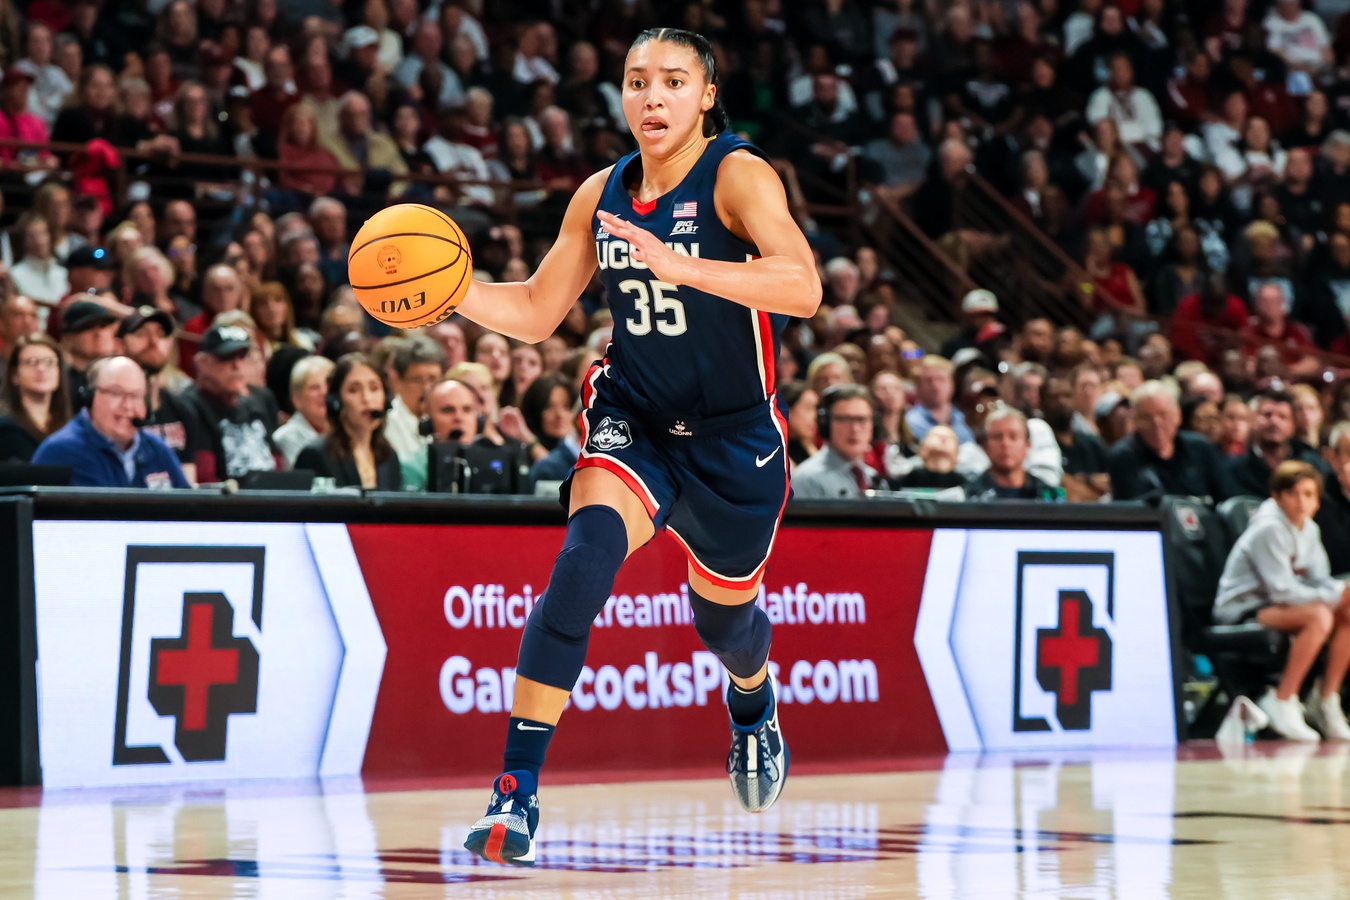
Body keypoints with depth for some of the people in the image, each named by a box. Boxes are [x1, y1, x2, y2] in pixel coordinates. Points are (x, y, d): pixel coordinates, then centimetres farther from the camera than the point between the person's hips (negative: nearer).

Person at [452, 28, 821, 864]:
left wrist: (679, 265, -43)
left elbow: (804, 290, -33)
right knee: (587, 551, -29)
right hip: (633, 419, 2)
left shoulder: (739, 176, -17)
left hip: (734, 438, -2)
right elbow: (536, 311, 9)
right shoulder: (602, 194, 0)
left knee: (724, 618, 19)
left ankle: (755, 708, 61)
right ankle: (517, 792, -32)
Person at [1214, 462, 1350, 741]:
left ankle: (1326, 698, -2)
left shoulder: (1310, 530, 9)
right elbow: (1283, 591, -23)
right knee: (1318, 616, -32)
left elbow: (1320, 581, 8)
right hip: (1241, 611, -9)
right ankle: (1282, 702, -28)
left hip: (1273, 606, 9)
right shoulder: (1269, 529, -19)